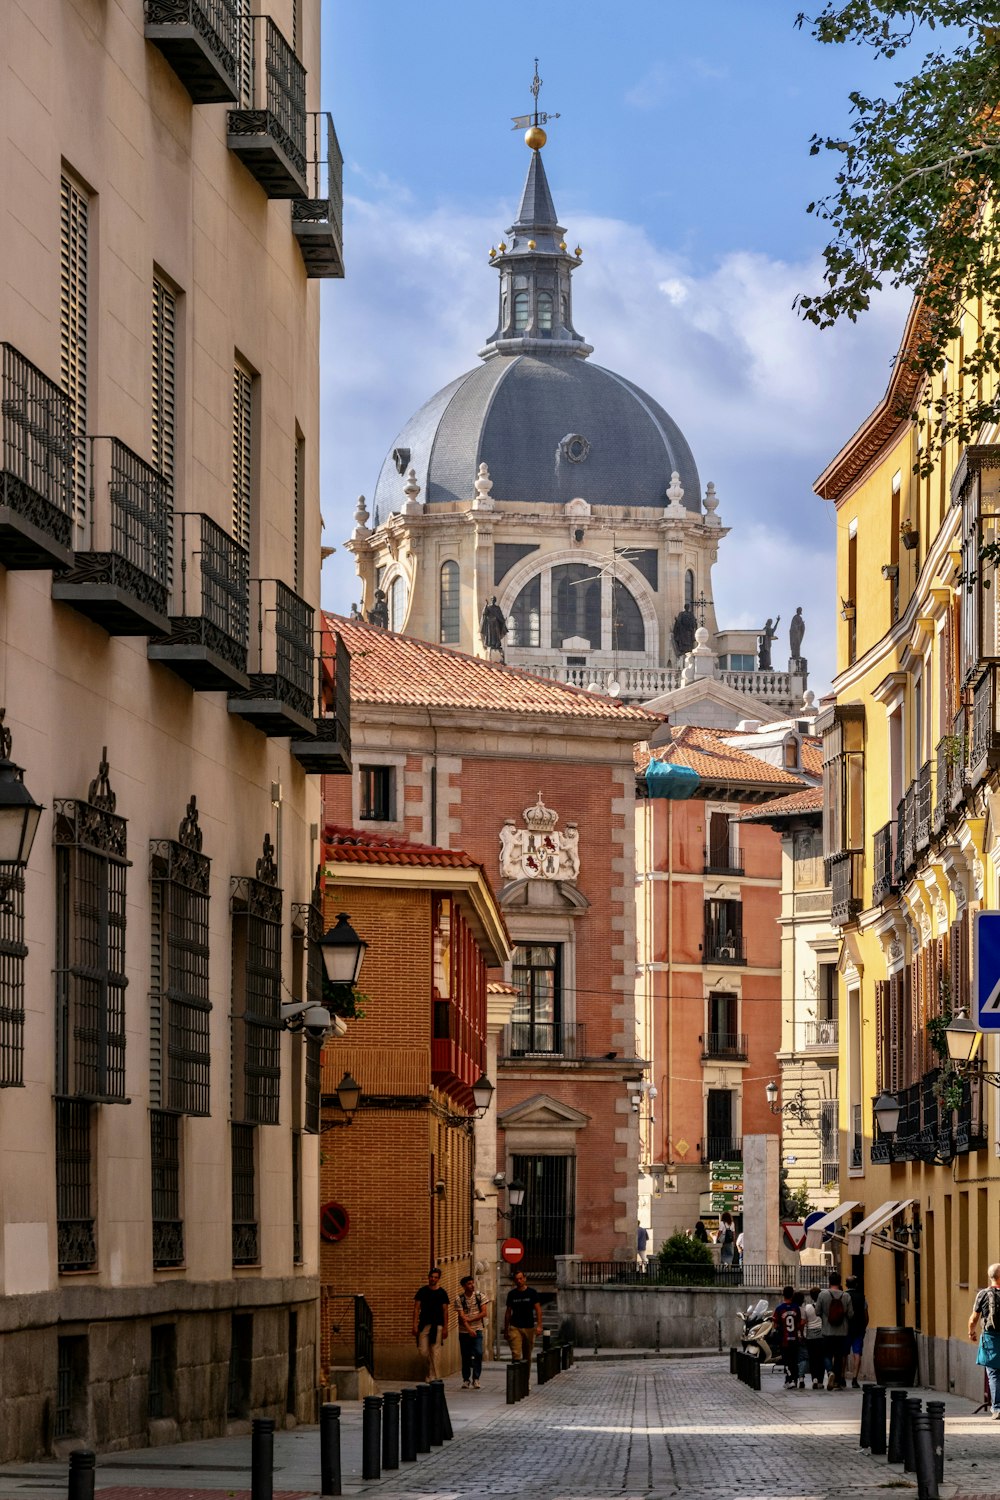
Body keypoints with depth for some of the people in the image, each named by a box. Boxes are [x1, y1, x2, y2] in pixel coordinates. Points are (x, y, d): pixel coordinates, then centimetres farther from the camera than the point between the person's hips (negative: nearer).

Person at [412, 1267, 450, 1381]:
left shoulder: (442, 1293, 5)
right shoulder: (422, 1291, 7)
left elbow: (445, 1311, 5)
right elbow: (416, 1308, 6)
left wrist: (445, 1328, -2)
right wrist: (415, 1325, -3)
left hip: (437, 1325, -1)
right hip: (424, 1324, 1)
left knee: (434, 1352, -4)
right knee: (423, 1351, -3)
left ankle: (433, 1377, -1)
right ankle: (430, 1367, 25)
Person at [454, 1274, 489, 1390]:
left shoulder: (480, 1296, 1)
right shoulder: (459, 1299, -4)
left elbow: (484, 1313, -4)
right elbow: (461, 1316, -11)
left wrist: (470, 1319, -13)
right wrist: (469, 1329, -23)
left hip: (477, 1330, 0)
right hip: (464, 1331, 0)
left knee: (478, 1353, -14)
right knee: (466, 1356, 4)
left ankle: (476, 1379, -8)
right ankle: (466, 1380, 15)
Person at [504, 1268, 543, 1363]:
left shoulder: (532, 1292, 3)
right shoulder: (512, 1294, 7)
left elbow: (538, 1309, 0)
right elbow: (508, 1312, 12)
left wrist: (539, 1325, -11)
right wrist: (506, 1330, 11)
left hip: (529, 1327, 0)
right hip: (515, 1327, 0)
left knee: (527, 1355, 7)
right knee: (516, 1354, -13)